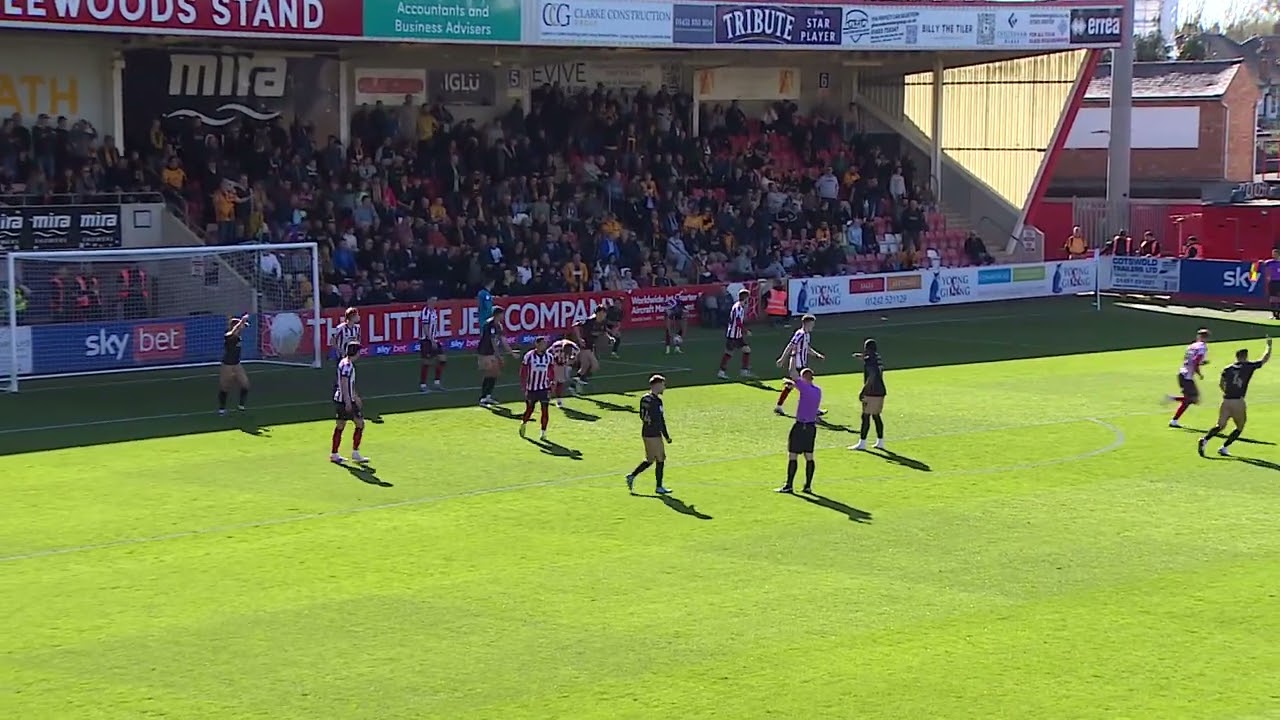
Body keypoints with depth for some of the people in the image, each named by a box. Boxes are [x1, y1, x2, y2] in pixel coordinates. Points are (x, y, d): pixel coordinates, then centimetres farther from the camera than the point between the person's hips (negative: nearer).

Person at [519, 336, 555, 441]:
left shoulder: (549, 357, 0)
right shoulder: (529, 356, -9)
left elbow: (551, 372, 9)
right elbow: (523, 371, -4)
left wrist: (552, 383, 4)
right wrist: (523, 385, -7)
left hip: (544, 388, 2)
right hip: (531, 388, -2)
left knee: (545, 410, -5)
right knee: (529, 409, 10)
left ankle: (543, 432, 4)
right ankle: (523, 424, 39)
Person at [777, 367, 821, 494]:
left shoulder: (805, 388, -16)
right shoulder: (818, 391, 7)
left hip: (800, 426, -8)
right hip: (812, 425, 8)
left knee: (792, 456, 0)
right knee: (809, 457, 9)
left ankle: (789, 485, 2)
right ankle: (808, 486, 9)